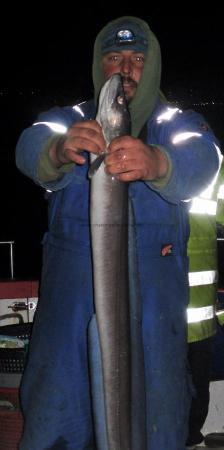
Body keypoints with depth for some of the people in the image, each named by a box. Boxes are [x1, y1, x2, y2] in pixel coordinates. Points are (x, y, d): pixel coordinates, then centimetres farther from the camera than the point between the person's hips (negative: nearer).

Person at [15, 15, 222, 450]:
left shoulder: (178, 122, 11)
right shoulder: (70, 119, 14)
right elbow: (31, 145, -10)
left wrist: (156, 163, -37)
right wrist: (57, 149, -35)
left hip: (154, 287, 0)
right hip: (71, 285, 1)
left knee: (158, 407, -1)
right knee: (53, 408, -1)